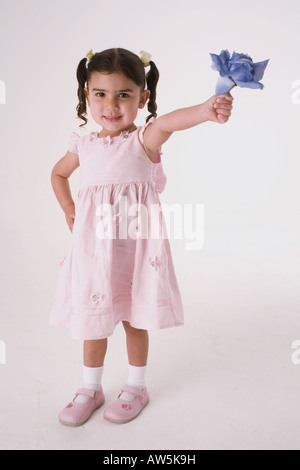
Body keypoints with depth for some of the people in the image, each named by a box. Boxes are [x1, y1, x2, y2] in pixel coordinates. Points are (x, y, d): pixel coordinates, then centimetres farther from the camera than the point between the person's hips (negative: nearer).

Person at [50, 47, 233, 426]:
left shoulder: (144, 140, -8)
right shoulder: (85, 145, 5)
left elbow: (167, 122, -31)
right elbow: (59, 173, 24)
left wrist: (205, 110, -52)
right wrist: (68, 209, 11)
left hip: (134, 244, -3)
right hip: (93, 245, 4)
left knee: (134, 319, 10)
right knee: (92, 319, 13)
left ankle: (136, 387, 34)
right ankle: (91, 389, 35)